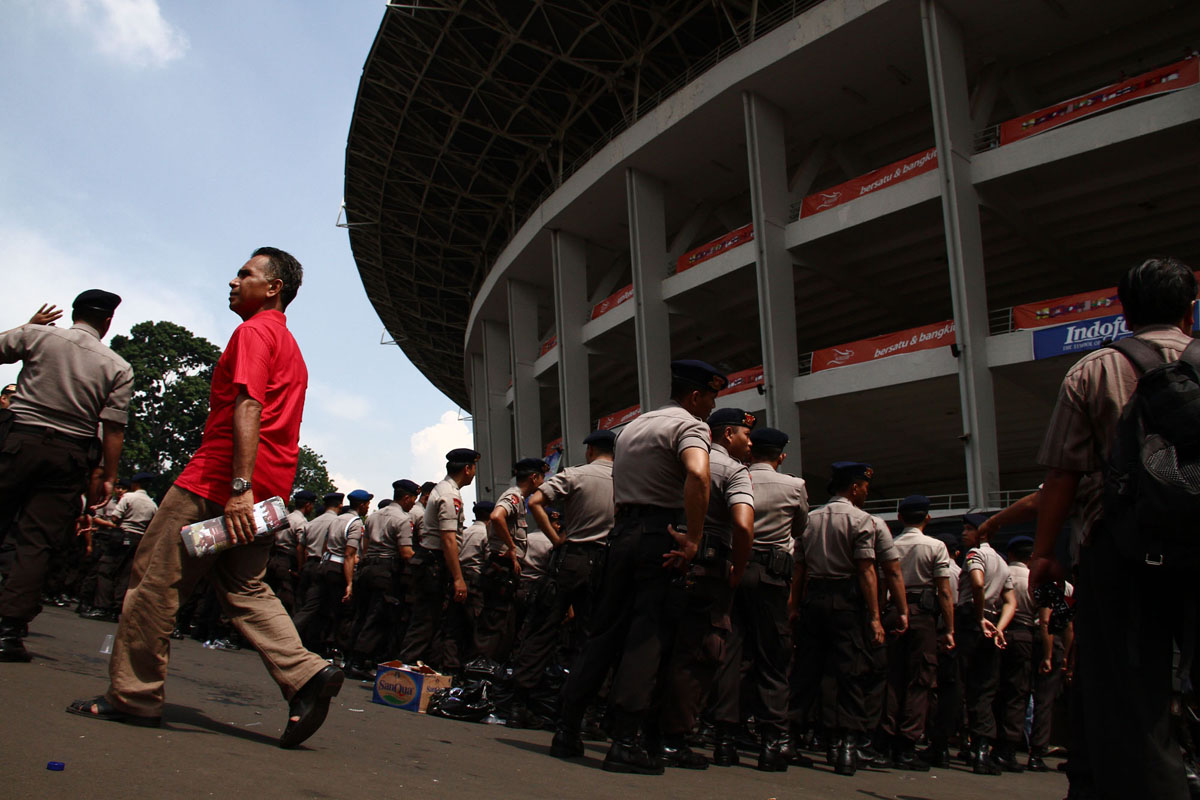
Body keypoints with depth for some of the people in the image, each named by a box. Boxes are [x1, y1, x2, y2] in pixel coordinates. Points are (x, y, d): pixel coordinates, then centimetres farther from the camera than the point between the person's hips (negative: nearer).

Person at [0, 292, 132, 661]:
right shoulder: (119, 367, 2)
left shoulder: (37, 335, 2)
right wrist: (107, 476, 5)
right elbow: (113, 428, -2)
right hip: (70, 454, 0)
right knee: (36, 542, 2)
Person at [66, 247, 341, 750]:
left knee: (155, 581, 1)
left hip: (217, 482, -9)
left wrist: (239, 488, -26)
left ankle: (133, 697, 9)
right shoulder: (289, 345, 24)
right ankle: (305, 676, -7)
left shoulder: (254, 331, -6)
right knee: (245, 588, 9)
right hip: (265, 489, 9)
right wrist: (247, 491, 20)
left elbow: (248, 409, -19)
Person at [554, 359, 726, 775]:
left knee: (604, 630, 12)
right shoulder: (690, 425, -6)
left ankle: (567, 730, 13)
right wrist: (692, 539, -24)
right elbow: (697, 475, -27)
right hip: (660, 535, -7)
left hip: (622, 532, 7)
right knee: (647, 637, -4)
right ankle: (624, 743, -5)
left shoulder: (632, 426, 21)